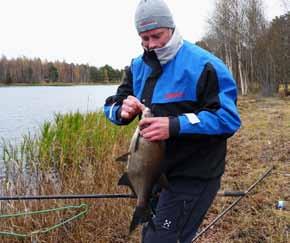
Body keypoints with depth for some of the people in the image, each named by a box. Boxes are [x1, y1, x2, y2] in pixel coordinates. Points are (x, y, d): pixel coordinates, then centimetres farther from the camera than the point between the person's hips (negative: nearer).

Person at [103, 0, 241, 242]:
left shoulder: (203, 65, -17)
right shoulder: (138, 67, 5)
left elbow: (228, 118, -23)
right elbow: (112, 106, 7)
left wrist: (175, 126, -34)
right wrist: (123, 111, -19)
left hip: (193, 176, -7)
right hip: (157, 172, 8)